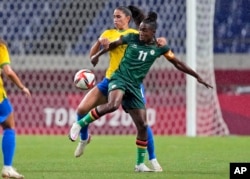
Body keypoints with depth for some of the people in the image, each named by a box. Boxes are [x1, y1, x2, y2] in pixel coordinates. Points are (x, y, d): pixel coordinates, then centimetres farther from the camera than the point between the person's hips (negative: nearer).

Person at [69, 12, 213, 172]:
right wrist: (98, 55, 28)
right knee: (113, 105, -37)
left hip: (134, 86, 3)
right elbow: (113, 44, 17)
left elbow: (178, 63, 9)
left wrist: (197, 77, 9)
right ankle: (81, 124, -22)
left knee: (142, 126, -3)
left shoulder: (160, 48, 3)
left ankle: (140, 163, 10)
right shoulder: (132, 38, -1)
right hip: (120, 79, -3)